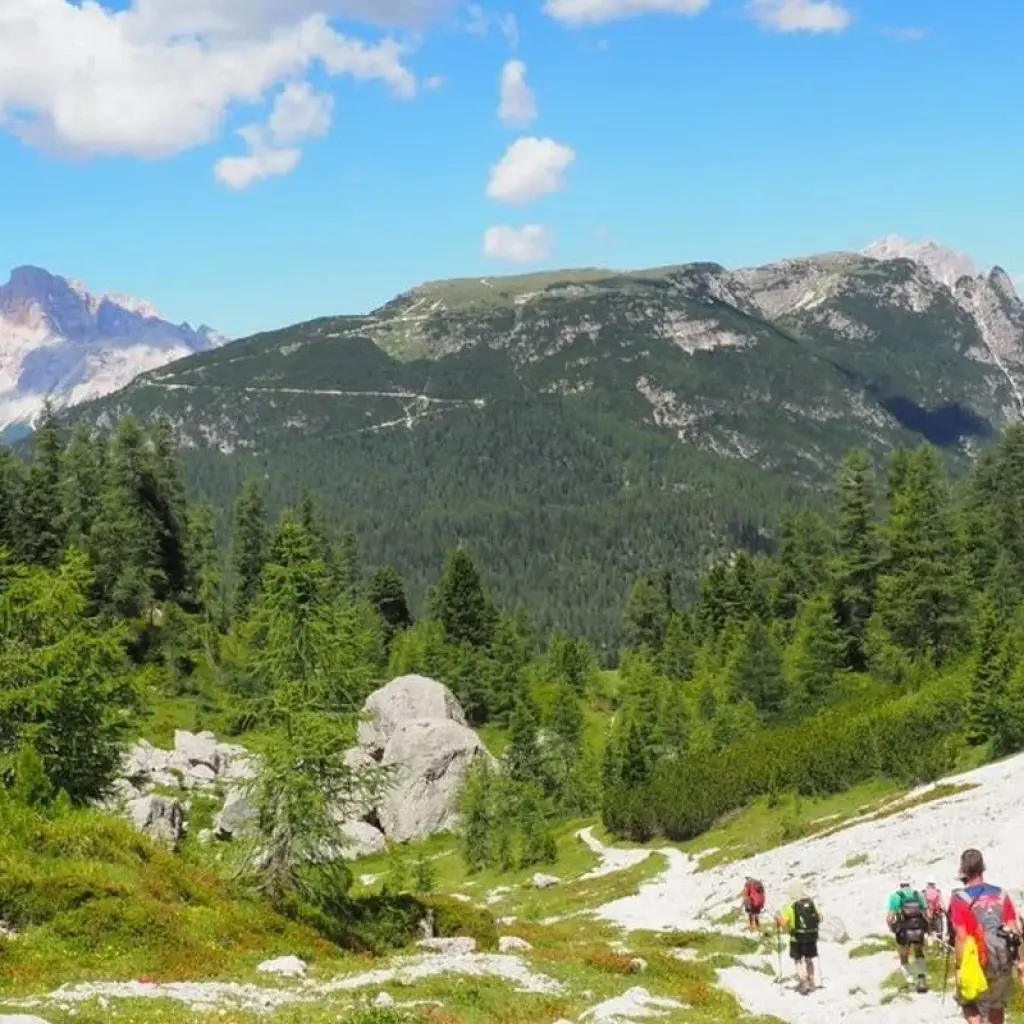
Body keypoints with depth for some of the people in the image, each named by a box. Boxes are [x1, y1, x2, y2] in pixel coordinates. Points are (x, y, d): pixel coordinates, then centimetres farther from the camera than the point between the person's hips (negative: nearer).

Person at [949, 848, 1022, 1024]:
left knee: (969, 1004, 14)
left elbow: (961, 937, -16)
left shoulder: (960, 898, -13)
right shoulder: (1000, 894, 1)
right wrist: (1016, 959, 9)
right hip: (1002, 963, 4)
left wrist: (960, 967, -11)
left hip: (976, 963, -4)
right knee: (997, 1004, 21)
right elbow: (1016, 929, 1)